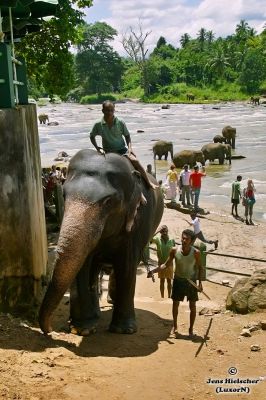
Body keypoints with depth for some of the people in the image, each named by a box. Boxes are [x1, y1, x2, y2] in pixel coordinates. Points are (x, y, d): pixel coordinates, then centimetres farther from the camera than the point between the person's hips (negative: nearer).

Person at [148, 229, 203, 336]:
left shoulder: (196, 253, -17)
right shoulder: (174, 250, -14)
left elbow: (199, 268, -4)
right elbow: (166, 265, -4)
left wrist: (200, 283, -8)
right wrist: (153, 271, -16)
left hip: (191, 281, -1)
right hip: (178, 280, 1)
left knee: (192, 306, 6)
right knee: (175, 303, 10)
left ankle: (191, 329, 21)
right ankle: (175, 326, 30)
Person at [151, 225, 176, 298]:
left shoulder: (172, 240, -7)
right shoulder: (157, 240, -10)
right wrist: (158, 231, -27)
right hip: (161, 263, -1)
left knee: (169, 281, 11)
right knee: (162, 281, 10)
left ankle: (169, 296, 23)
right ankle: (162, 296, 21)